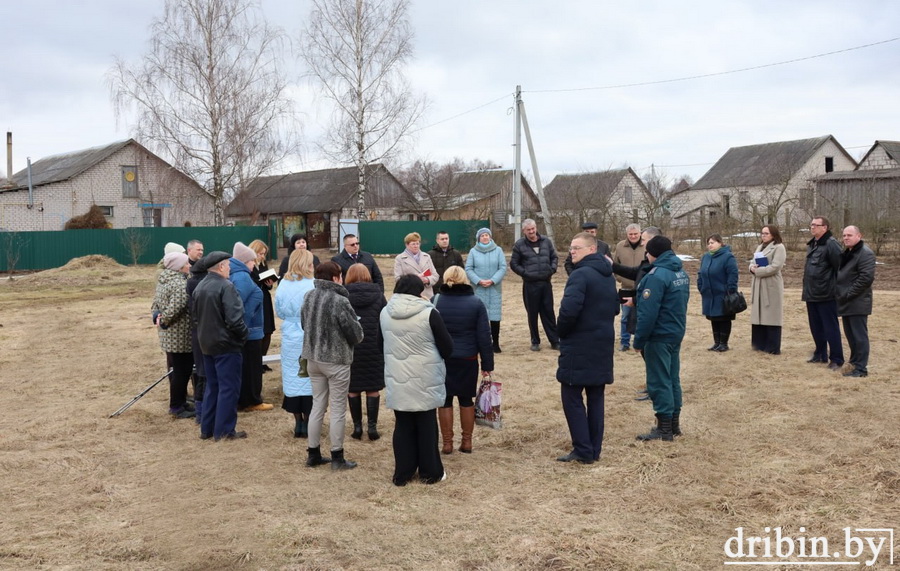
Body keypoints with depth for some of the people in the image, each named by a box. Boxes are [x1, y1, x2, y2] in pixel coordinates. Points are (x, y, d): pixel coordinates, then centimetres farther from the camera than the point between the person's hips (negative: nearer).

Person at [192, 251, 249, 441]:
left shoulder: (200, 286, 8)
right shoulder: (226, 286, -19)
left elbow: (195, 316, 15)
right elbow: (234, 319, -24)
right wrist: (243, 335, -9)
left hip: (206, 343, 8)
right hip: (226, 344, -8)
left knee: (212, 386, 18)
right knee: (228, 387, 1)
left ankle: (207, 428, 24)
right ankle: (224, 430, 6)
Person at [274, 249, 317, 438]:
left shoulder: (283, 285, -1)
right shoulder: (313, 285, -17)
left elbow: (279, 311, 7)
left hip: (290, 339, 4)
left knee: (293, 378, 12)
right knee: (310, 378, 5)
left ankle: (298, 422, 17)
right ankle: (308, 422, 9)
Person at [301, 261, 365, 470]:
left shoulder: (308, 297, 1)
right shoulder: (340, 301, -20)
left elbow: (304, 324, 9)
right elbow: (355, 332, -14)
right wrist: (357, 337, 8)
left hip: (313, 358, 7)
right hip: (336, 360, -6)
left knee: (317, 406, 16)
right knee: (338, 409, 5)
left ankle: (313, 454, 23)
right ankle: (337, 457, 13)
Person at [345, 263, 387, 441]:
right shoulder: (378, 294, 3)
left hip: (350, 346, -1)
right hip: (374, 346, 1)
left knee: (353, 388, 8)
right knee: (373, 388, 7)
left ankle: (357, 426, 10)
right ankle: (372, 426, 4)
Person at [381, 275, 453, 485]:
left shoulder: (385, 313, -1)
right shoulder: (429, 313, -14)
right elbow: (447, 348, -6)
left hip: (396, 380, 3)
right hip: (425, 381, -3)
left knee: (403, 425, 13)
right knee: (426, 426, 9)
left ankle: (402, 473, 19)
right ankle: (430, 472, 19)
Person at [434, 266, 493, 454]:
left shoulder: (436, 302, -4)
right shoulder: (476, 303, -5)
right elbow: (484, 336, -5)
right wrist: (487, 363, 0)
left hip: (441, 359, 0)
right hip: (467, 360, 1)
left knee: (444, 400, 9)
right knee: (466, 399, 14)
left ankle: (447, 443, 13)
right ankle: (467, 442, 20)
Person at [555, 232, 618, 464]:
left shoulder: (580, 274, -17)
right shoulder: (608, 275, 13)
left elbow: (569, 310, -27)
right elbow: (615, 308, 21)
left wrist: (562, 332, -11)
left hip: (579, 346, -9)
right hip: (603, 345, 9)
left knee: (572, 397, 0)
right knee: (596, 398, 13)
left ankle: (583, 451, 1)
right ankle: (594, 449, 18)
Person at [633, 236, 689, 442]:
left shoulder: (657, 276, -20)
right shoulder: (681, 273, 9)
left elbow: (648, 313, -22)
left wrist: (639, 340, -15)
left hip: (659, 336, -9)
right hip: (676, 333, 9)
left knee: (659, 381, -1)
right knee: (672, 379, 15)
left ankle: (664, 429, 4)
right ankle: (674, 424, 23)